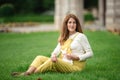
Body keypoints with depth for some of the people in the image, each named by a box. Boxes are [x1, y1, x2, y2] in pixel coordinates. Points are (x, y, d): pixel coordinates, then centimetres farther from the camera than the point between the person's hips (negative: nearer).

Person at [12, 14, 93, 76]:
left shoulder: (80, 36, -1)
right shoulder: (64, 38, 18)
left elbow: (90, 53, -2)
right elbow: (57, 51, 8)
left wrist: (76, 57, -15)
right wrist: (53, 56, -16)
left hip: (74, 66, -7)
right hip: (61, 64, 7)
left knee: (52, 62, -32)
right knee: (40, 58, -7)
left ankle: (32, 74, -33)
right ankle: (27, 72, -31)